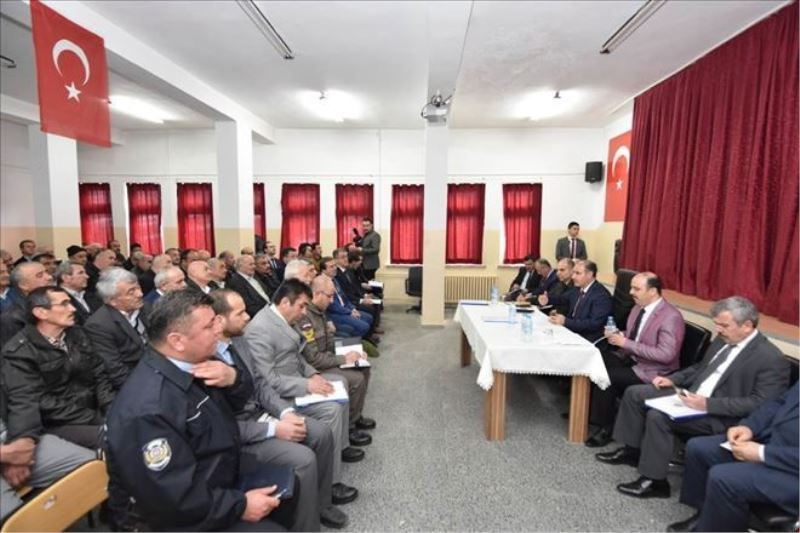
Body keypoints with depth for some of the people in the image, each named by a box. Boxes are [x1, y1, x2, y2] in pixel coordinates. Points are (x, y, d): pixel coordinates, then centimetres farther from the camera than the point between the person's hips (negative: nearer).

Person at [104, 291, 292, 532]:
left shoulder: (191, 362, -8)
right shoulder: (149, 410, -33)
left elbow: (236, 401, 6)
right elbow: (175, 499, -29)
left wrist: (232, 378, -16)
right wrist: (240, 505, -20)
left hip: (228, 471, 8)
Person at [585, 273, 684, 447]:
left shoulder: (671, 317, -21)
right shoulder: (638, 307, 4)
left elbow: (666, 354, -28)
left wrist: (626, 343, -26)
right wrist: (617, 335, -7)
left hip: (652, 370, -8)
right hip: (630, 357, 8)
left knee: (606, 376, -23)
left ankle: (605, 427, -4)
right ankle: (588, 409, 7)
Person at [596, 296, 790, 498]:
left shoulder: (771, 359, -15)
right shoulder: (723, 340, 8)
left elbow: (759, 404, -21)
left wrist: (708, 404, -27)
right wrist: (672, 379, 5)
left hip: (719, 415, -9)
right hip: (692, 394, 9)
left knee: (658, 416, -28)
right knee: (634, 393, 0)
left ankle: (654, 481, -9)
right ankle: (632, 450, 16)